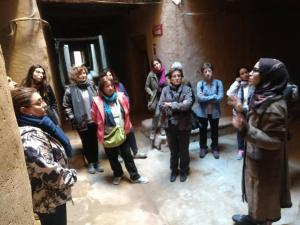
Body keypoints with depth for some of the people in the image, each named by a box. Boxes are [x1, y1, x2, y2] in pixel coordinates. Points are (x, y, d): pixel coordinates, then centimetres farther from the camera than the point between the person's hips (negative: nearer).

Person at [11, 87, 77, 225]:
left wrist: (68, 174, 3)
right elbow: (50, 172, -35)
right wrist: (72, 175, -17)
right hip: (50, 200, -9)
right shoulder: (30, 138, -31)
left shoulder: (35, 127, -1)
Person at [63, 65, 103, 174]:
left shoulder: (91, 85, 2)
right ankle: (90, 163, 29)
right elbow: (66, 106, -5)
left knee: (94, 141, 13)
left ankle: (96, 161, 30)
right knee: (86, 143, 11)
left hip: (94, 119, 3)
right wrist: (72, 118, -10)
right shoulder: (70, 90, -9)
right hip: (81, 122, -2)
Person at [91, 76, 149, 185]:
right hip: (108, 136, -1)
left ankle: (135, 176, 30)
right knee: (112, 158, 18)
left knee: (127, 156, 14)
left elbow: (127, 112, 8)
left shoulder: (121, 97, -7)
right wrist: (104, 125, 3)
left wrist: (125, 125, 6)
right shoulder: (97, 102, -16)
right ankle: (117, 175, 43)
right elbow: (95, 118, -3)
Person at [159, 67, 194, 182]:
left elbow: (188, 104, -20)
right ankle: (174, 171, 37)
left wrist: (171, 105, -15)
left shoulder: (187, 89, -6)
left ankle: (184, 171, 35)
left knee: (183, 150, 14)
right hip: (169, 124, 2)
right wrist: (179, 106, -17)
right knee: (173, 150, 17)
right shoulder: (165, 90, 0)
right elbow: (161, 105, -10)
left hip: (183, 125, -1)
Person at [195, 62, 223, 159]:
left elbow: (220, 97, -17)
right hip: (202, 112, 0)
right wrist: (213, 97, -19)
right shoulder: (200, 83, -8)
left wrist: (205, 98, -18)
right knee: (203, 130, 15)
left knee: (214, 130, 15)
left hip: (214, 112, 0)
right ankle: (203, 148, 34)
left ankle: (215, 148, 36)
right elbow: (199, 97, -19)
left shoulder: (218, 83, -8)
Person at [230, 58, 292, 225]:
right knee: (255, 191, 26)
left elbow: (274, 141, -27)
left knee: (263, 195, 15)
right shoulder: (262, 96, -1)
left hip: (265, 162, -9)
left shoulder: (274, 106, -29)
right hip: (255, 156, 9)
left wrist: (246, 129, -38)